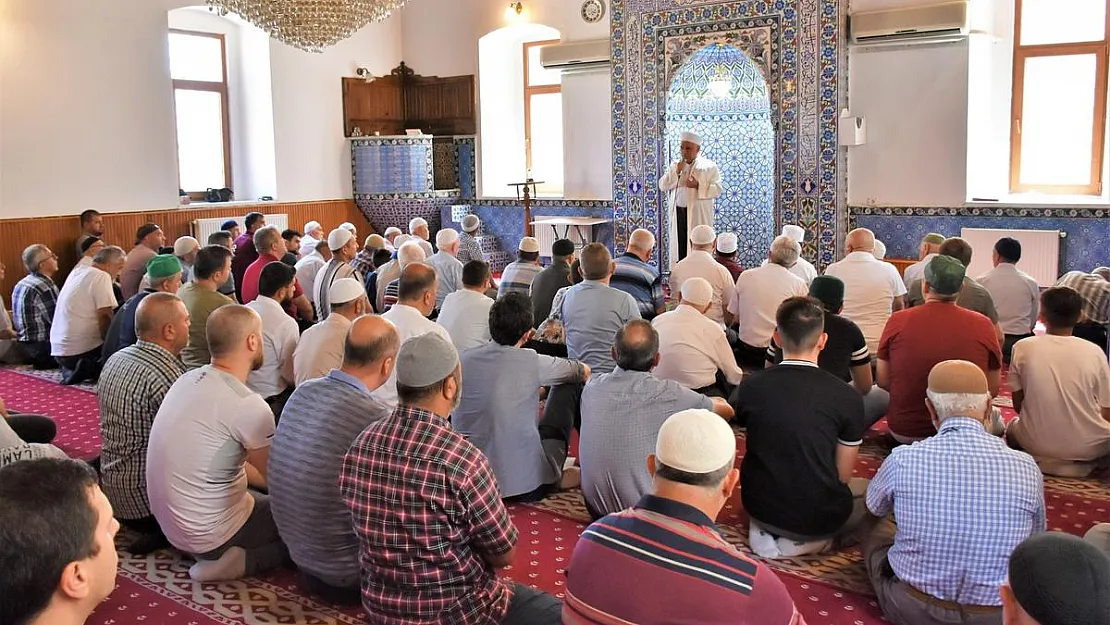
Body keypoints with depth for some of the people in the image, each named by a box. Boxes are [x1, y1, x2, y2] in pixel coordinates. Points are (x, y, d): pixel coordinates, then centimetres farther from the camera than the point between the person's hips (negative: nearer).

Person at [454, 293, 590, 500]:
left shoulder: (463, 360, -2)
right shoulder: (531, 362, -14)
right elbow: (584, 371, 7)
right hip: (527, 485, -5)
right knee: (570, 386, 12)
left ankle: (557, 477, 27)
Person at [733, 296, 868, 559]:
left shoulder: (750, 388, -10)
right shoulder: (848, 398, -16)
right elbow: (842, 475, -7)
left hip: (759, 508, 3)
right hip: (819, 517, -3)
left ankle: (768, 533, 5)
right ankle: (809, 543, 0)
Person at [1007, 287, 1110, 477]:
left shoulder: (1022, 348, -8)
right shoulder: (1094, 352, -8)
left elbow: (1018, 405, 0)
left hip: (1035, 444, 0)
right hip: (1087, 447, 0)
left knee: (1012, 427, 33)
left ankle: (1041, 460, 6)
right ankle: (1081, 463, 7)